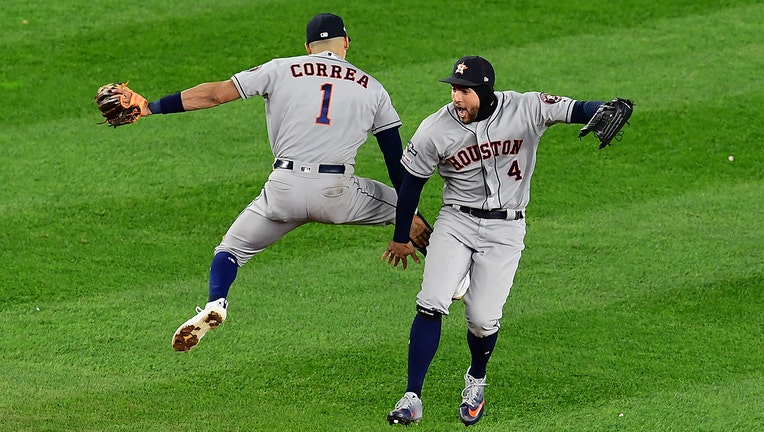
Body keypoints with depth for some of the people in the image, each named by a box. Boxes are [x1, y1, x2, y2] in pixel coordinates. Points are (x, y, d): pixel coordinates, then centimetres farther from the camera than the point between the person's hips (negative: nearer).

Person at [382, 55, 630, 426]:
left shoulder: (525, 110, -14)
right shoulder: (435, 131, -11)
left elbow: (575, 110, -25)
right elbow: (411, 183, 3)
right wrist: (400, 238, 12)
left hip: (505, 231, -1)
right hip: (456, 222, 1)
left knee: (483, 318, -6)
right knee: (432, 304, -15)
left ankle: (476, 381, 26)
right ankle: (412, 397, -10)